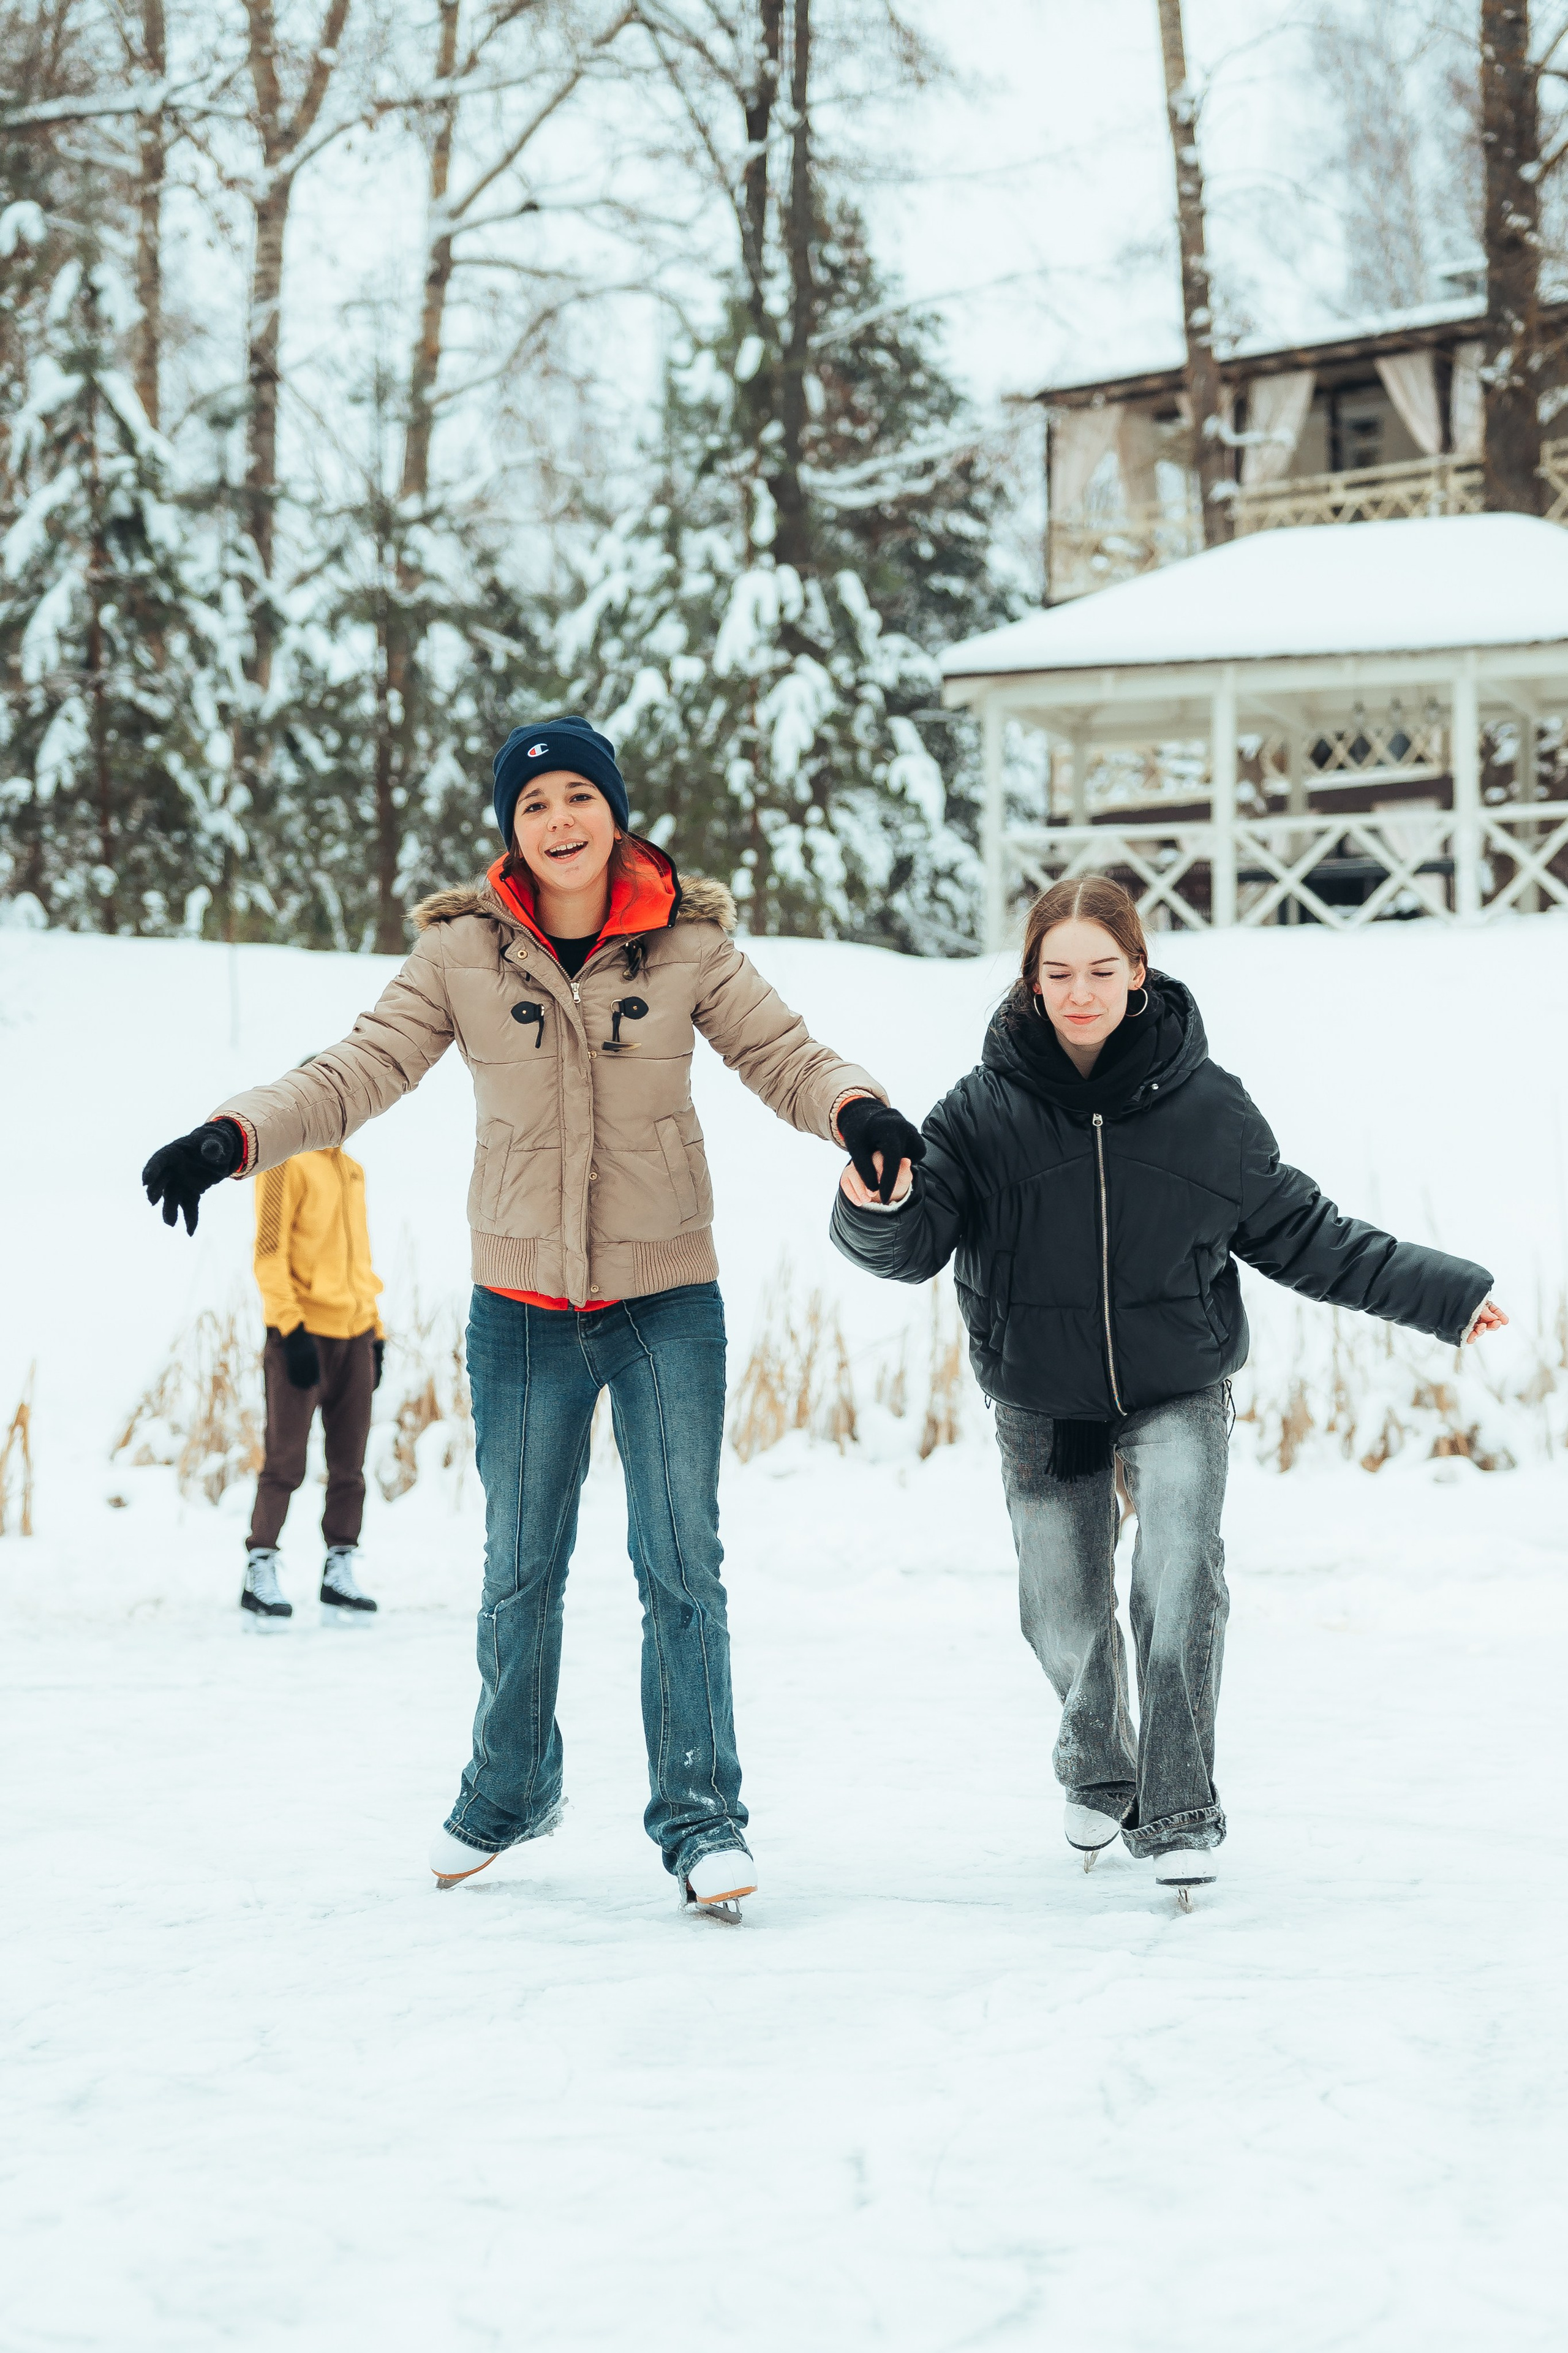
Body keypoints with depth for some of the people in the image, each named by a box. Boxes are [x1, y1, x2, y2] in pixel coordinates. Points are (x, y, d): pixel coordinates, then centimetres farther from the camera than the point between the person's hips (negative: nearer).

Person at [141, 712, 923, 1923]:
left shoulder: (687, 945, -3)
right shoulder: (463, 952, -4)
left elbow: (783, 1053, -3)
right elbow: (361, 1069, -7)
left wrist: (857, 1108, -25)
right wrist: (232, 1137, -22)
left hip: (667, 1300, -1)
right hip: (524, 1308, 1)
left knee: (681, 1563, -6)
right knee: (520, 1568, 12)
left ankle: (702, 1816, 1)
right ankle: (509, 1793, 32)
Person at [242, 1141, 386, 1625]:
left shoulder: (352, 1171, 17)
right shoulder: (287, 1164, -6)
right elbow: (269, 1253, -12)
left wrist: (376, 1329, 16)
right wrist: (291, 1328, -19)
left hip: (355, 1334, 7)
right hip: (305, 1336, -7)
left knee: (349, 1463, 6)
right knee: (285, 1461, -6)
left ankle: (340, 1573, 10)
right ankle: (260, 1574, 0)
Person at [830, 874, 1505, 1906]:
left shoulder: (1209, 1106, -9)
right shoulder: (986, 1110, -11)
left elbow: (1300, 1234, 3)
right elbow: (913, 1245, -15)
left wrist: (1443, 1290, 4)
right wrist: (877, 1207, -39)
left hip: (1179, 1392, -1)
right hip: (1044, 1405, 1)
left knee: (1181, 1585, -19)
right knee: (1065, 1618, 10)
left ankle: (1181, 1811, -7)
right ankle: (1099, 1774, 39)